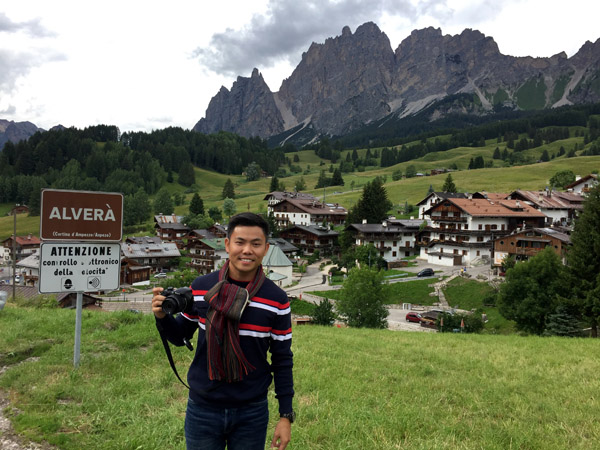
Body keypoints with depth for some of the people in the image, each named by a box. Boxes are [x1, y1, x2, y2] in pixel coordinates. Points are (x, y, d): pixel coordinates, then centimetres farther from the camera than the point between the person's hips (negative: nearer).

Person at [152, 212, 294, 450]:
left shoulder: (277, 300, -9)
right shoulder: (200, 287, -5)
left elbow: (282, 360, -2)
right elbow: (179, 336, 8)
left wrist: (286, 415, -2)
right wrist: (162, 317, -12)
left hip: (252, 414, -1)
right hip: (202, 410, 1)